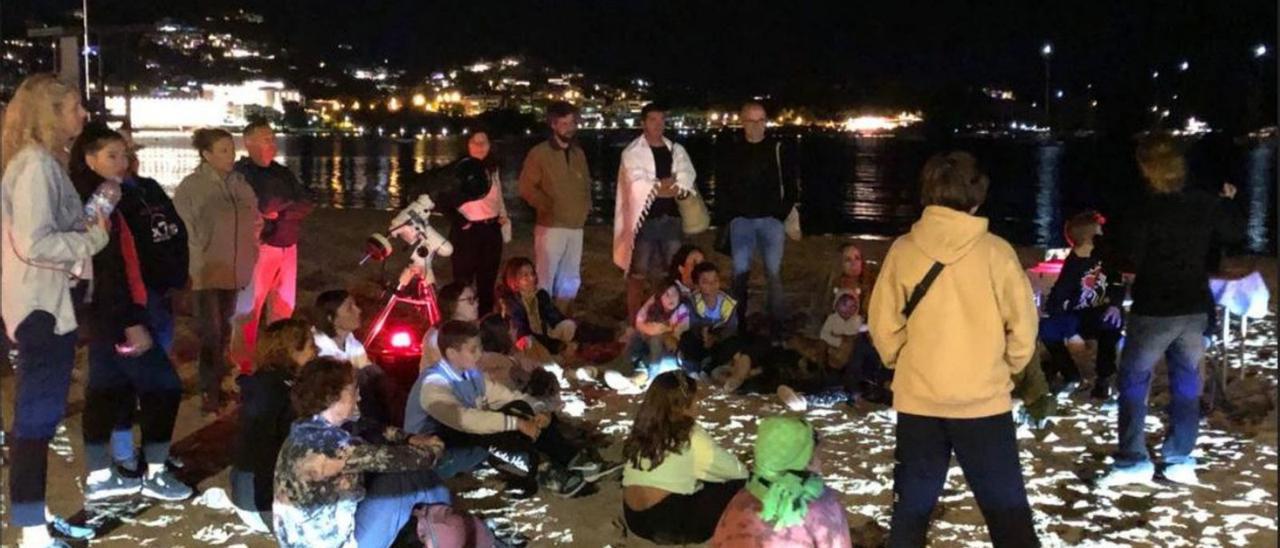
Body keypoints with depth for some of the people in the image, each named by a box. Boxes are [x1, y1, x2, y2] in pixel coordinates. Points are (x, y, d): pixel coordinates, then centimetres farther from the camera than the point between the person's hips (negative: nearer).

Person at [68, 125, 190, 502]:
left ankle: (99, 476, 18)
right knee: (163, 386, -4)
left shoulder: (101, 199, 13)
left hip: (104, 312, 9)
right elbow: (108, 268, -21)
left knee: (107, 390, 12)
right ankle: (155, 475, 3)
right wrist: (131, 321, -22)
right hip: (115, 312, -9)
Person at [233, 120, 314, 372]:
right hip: (260, 247, -7)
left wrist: (279, 211, -11)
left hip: (288, 247, 7)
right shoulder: (241, 173, -6)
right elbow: (261, 206, -20)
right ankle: (243, 364, 1)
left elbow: (307, 204, 4)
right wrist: (289, 204, -6)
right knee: (249, 308, -5)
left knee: (284, 306, 15)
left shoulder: (283, 172, 15)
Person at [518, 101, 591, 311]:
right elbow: (526, 187, -5)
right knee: (545, 278, -4)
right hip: (551, 226, -6)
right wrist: (549, 206, -10)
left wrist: (585, 207, 9)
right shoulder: (539, 153, -3)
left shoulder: (579, 153, 14)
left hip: (576, 226, 6)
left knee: (571, 280, 12)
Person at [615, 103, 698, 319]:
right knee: (638, 275, 0)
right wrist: (669, 185, -7)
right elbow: (639, 187, -15)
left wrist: (656, 187, -15)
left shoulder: (676, 151, 11)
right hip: (645, 218, -4)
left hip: (672, 218, 5)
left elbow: (686, 185, -2)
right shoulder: (632, 152, -2)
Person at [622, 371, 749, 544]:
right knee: (738, 484, 2)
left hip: (634, 519, 7)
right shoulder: (691, 437, -6)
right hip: (670, 523, -7)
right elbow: (737, 471, 4)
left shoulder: (643, 430, 11)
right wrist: (741, 470, 26)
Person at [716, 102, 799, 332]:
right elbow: (721, 187, 7)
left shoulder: (779, 150, 2)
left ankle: (777, 321, 5)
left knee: (774, 272, -1)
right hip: (741, 220, 1)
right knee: (740, 272, 3)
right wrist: (729, 216, 0)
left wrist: (782, 212, -3)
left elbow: (792, 184, 5)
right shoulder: (731, 152, 4)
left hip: (771, 220, -1)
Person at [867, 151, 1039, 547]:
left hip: (918, 400, 2)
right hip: (985, 400, -1)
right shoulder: (995, 251, -9)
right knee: (1006, 507, 8)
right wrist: (1009, 366, 12)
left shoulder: (903, 250, -5)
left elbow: (883, 325, -3)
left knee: (912, 504, 14)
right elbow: (1023, 323, -6)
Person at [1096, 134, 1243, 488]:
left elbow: (1130, 259, -18)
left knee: (1133, 381, 6)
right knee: (1186, 382, 14)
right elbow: (1234, 236, 15)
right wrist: (1228, 204, 32)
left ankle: (1132, 461, 3)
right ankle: (1180, 461, 17)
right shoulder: (1206, 204, -2)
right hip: (1195, 309, 5)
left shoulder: (1149, 210, -21)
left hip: (1154, 311, -5)